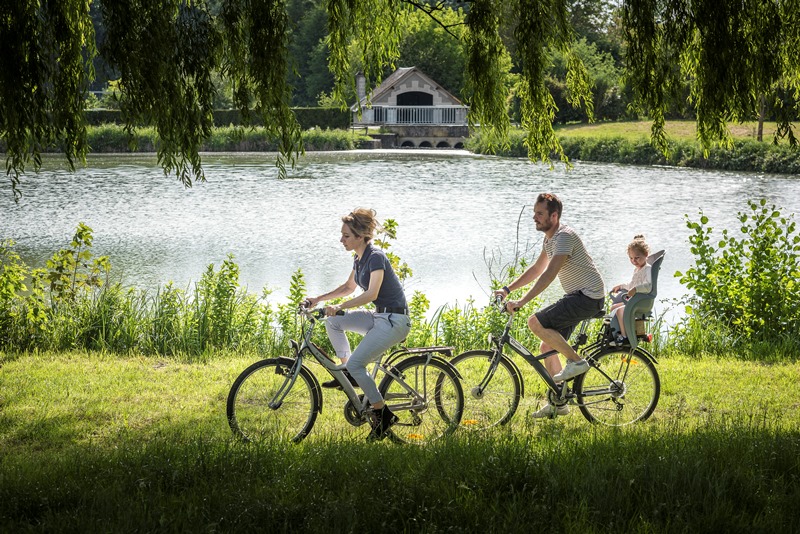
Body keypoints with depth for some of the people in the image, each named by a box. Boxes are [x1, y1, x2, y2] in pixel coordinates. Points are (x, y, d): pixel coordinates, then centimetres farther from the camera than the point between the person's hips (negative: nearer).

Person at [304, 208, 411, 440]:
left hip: (394, 320, -9)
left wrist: (340, 306, -38)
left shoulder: (375, 257, -18)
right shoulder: (359, 258, 10)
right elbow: (349, 287, 24)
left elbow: (371, 293, -31)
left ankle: (383, 415, -7)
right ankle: (348, 373, 9)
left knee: (356, 363, -18)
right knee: (333, 321, 2)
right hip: (379, 316, 9)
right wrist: (318, 299, 15)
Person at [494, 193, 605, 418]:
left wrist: (521, 302, -32)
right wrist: (507, 289, 13)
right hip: (576, 296, 10)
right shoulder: (550, 238, 12)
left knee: (536, 322, -21)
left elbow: (549, 275, -29)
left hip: (588, 297, -10)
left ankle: (576, 360, -9)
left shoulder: (564, 237, -20)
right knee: (548, 346, 9)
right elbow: (536, 269, 22)